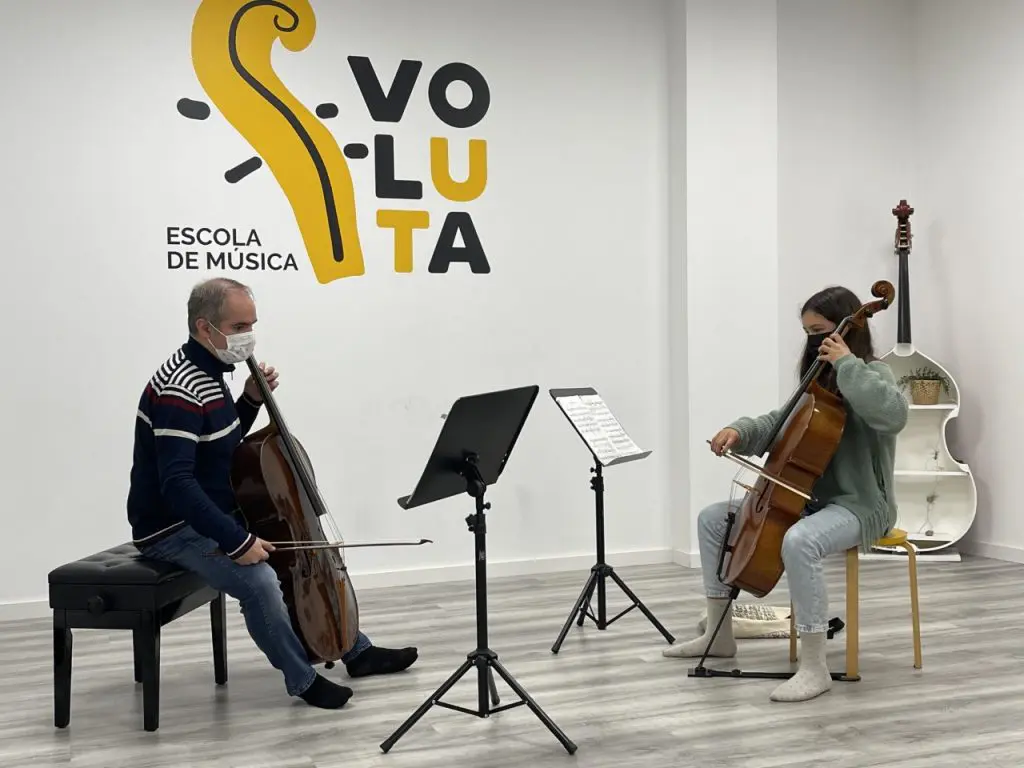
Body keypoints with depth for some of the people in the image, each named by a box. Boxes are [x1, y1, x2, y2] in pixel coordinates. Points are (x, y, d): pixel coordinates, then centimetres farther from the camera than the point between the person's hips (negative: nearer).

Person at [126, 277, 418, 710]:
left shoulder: (209, 372, 6)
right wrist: (236, 541, -34)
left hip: (215, 515, 11)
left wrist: (252, 400, 2)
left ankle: (356, 651, 28)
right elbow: (177, 484, -32)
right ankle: (302, 679, -6)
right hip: (173, 529, -10)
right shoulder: (179, 390, -25)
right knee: (259, 579, -30)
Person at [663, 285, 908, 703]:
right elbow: (779, 423, 18)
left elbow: (893, 413, -34)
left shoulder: (871, 374, -11)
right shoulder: (820, 383, 14)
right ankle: (719, 633, 15)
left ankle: (814, 667, -32)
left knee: (798, 541, -41)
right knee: (713, 519, 10)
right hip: (811, 498, 10)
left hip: (858, 505, -9)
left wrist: (846, 364, -27)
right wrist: (740, 431, -2)